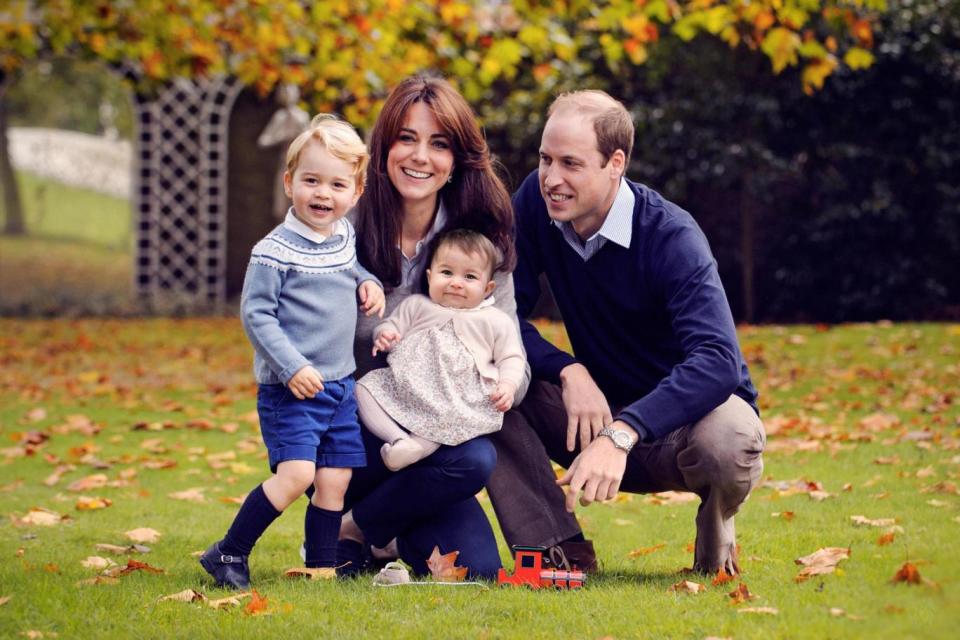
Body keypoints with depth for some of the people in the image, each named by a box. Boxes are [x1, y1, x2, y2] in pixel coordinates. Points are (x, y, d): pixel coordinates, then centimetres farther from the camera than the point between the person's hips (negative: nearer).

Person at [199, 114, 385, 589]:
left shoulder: (344, 237, 8)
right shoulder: (275, 251, -14)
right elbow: (255, 314, -14)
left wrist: (366, 283, 8)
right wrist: (292, 368, -21)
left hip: (340, 385, 7)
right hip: (290, 389, -7)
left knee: (335, 479, 5)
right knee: (295, 473, -18)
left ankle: (322, 566, 17)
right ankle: (228, 555, -7)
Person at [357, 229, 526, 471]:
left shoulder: (496, 321, 14)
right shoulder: (416, 306, 20)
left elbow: (511, 358, 14)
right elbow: (393, 324, 20)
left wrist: (507, 385, -7)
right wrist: (384, 335, -6)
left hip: (461, 395, -2)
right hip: (406, 385, 3)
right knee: (365, 388, -19)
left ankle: (417, 447, -44)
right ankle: (398, 438, -34)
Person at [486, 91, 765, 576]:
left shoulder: (671, 237, -24)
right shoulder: (536, 202, -9)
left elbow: (716, 361, -37)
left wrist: (620, 435, -50)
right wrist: (569, 371, -28)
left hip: (681, 412, -4)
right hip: (599, 409, 4)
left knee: (727, 443, -39)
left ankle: (716, 527, -2)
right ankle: (560, 552, -12)